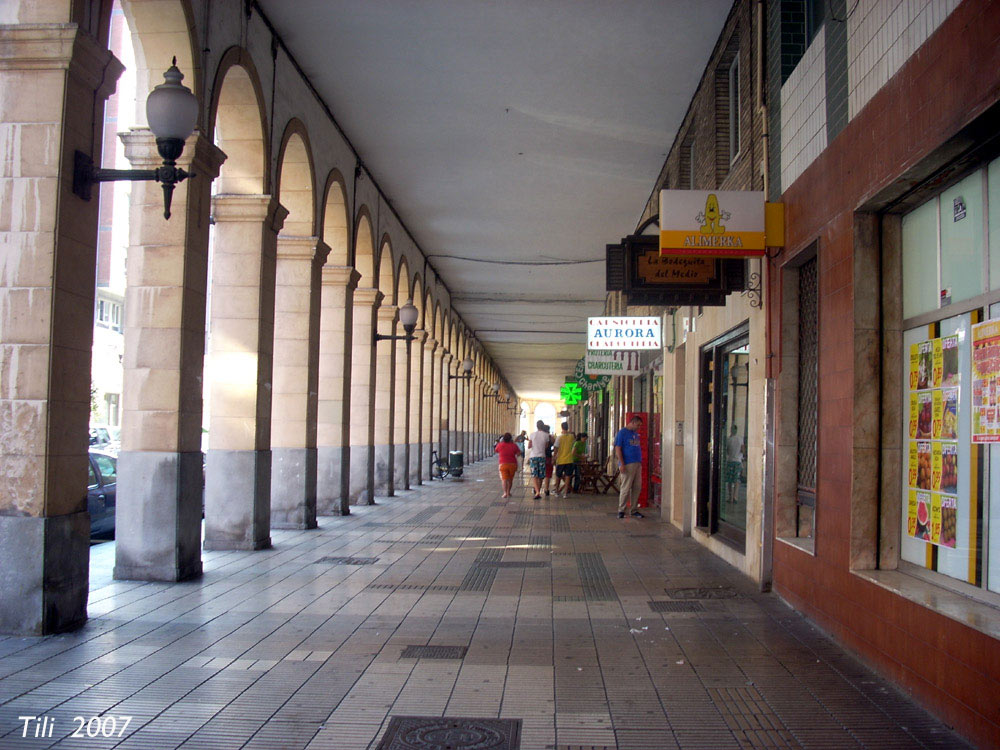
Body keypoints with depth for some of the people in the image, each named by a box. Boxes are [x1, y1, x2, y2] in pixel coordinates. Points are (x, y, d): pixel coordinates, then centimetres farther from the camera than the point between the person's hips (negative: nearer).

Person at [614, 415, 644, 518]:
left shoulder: (635, 433, 18)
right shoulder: (622, 433, -5)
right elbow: (618, 449, -10)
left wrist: (640, 462, 14)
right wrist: (621, 464, -17)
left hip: (637, 464, 8)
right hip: (628, 464, -7)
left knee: (637, 487, 7)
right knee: (626, 488, -5)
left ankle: (634, 510, 15)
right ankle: (621, 510, 2)